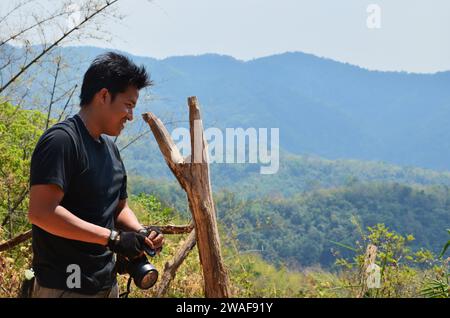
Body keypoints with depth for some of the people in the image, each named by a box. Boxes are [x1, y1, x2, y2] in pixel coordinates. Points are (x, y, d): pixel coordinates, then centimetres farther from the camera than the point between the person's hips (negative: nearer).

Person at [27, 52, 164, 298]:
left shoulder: (110, 149, 15)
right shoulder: (62, 140, -14)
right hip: (65, 287, -9)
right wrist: (113, 238, -21)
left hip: (107, 284, 9)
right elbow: (40, 212, -24)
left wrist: (140, 232, 2)